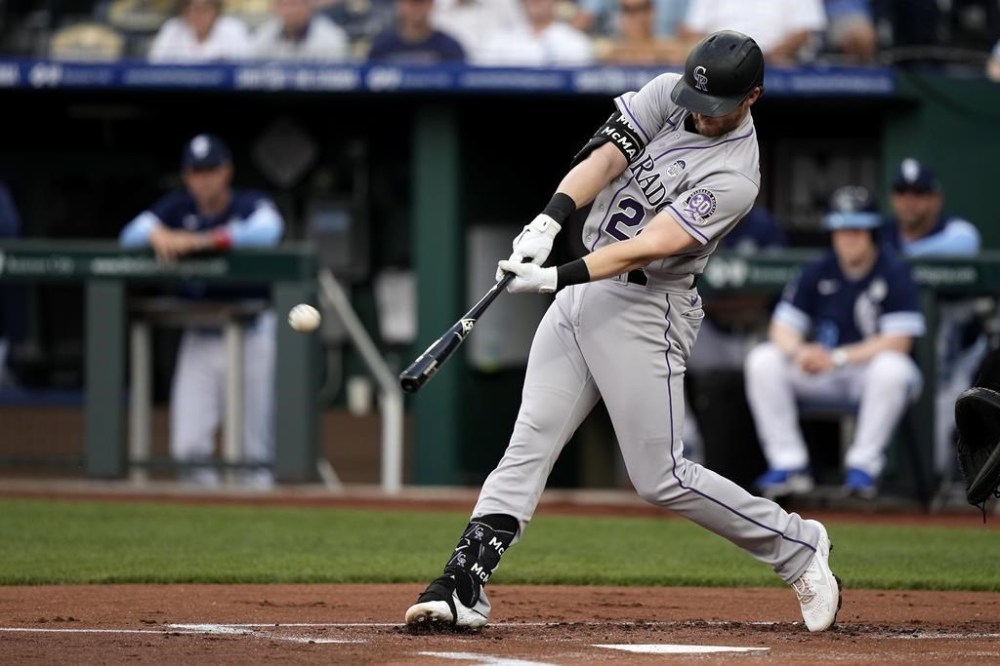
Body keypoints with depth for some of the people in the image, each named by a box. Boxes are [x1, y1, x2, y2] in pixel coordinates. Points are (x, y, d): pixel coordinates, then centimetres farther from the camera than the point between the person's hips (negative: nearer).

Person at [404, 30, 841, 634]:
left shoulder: (734, 177, -18)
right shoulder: (668, 94, 0)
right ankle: (463, 589, -6)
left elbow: (648, 247, -26)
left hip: (644, 310, -6)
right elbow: (603, 158, -10)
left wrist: (557, 278, -35)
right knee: (529, 444, -1)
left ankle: (796, 545, 12)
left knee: (663, 480, -5)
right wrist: (550, 222, -27)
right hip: (581, 291, 6)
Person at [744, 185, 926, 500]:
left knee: (892, 368, -38)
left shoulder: (894, 272, -10)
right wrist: (797, 351, -24)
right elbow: (783, 327, 2)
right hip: (821, 377, 4)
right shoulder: (817, 271, 3)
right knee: (762, 360, -17)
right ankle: (789, 462, -16)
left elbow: (898, 341, -18)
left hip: (870, 370, -4)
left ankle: (863, 466, -26)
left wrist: (837, 358, -27)